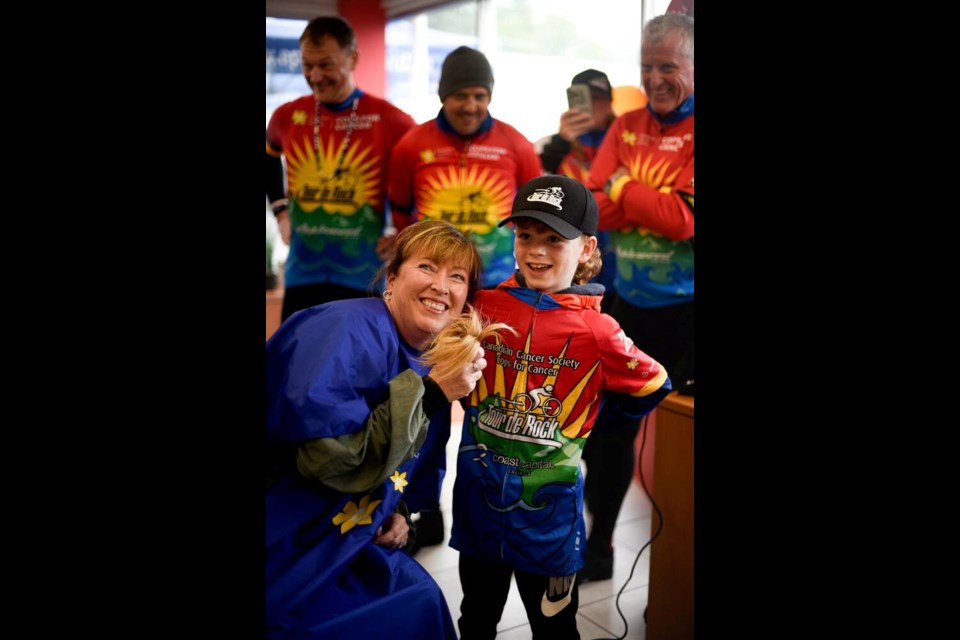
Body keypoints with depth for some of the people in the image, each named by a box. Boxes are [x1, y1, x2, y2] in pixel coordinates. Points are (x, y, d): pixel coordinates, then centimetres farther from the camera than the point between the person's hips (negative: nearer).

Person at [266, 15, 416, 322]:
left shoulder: (390, 120, -8)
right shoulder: (287, 116, 4)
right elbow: (269, 157, 27)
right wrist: (280, 210, 15)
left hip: (364, 280, -3)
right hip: (301, 277, 3)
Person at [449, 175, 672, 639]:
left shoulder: (596, 330, -14)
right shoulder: (484, 306, -7)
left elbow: (651, 389, -1)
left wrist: (586, 416, 2)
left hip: (549, 511, -2)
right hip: (477, 501, 3)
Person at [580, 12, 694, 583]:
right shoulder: (625, 128, 8)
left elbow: (687, 218, -18)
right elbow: (595, 208, -2)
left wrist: (623, 190, -9)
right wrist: (656, 202, -17)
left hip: (684, 309, -5)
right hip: (629, 304, 5)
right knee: (609, 427, 13)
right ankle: (598, 543, 32)